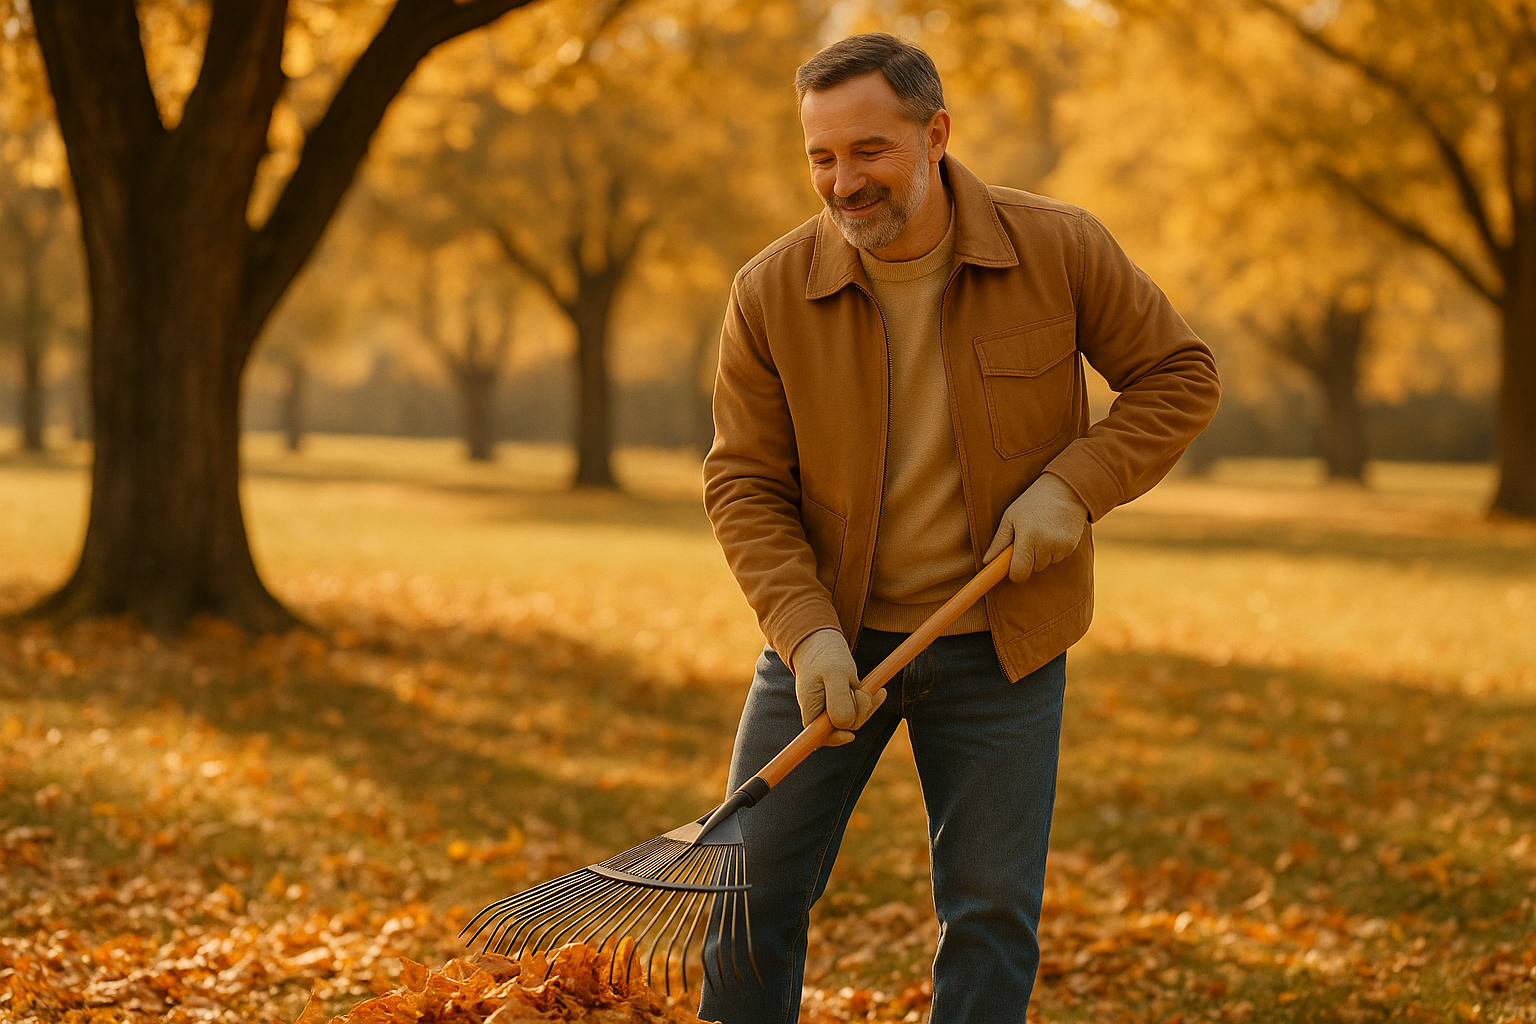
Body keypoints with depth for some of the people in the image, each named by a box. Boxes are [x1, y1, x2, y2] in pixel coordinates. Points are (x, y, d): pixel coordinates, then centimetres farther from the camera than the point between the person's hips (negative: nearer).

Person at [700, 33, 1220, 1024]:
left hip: (999, 646, 0)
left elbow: (1180, 376, -2)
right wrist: (807, 634, -19)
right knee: (754, 885, 4)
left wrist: (1074, 487, -17)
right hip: (829, 633, 1)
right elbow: (744, 485, -7)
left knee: (993, 913, 5)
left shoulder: (1059, 249, -12)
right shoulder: (771, 293, -11)